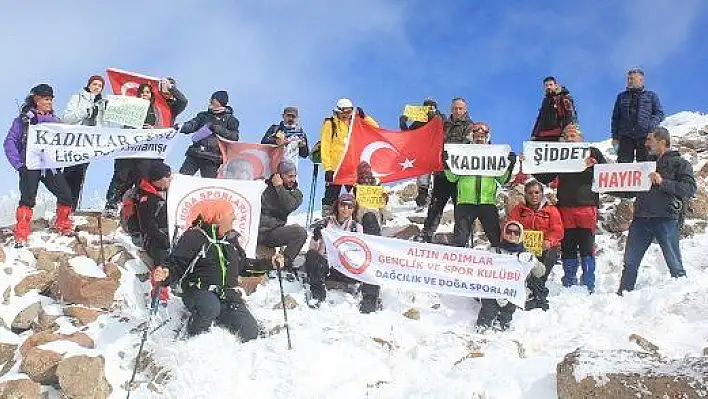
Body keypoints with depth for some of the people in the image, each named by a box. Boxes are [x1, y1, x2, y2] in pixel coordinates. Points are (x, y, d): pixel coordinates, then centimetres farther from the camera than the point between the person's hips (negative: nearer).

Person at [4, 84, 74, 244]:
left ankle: (63, 226, 17)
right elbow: (9, 142, -1)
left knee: (66, 195, -5)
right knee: (28, 199, -14)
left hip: (51, 166, 4)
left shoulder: (55, 121, 14)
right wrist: (19, 164, -9)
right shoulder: (23, 119, 2)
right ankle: (21, 235, -5)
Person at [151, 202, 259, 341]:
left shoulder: (231, 238, 14)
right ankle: (194, 337, -8)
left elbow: (242, 265, 24)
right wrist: (166, 274, -36)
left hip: (228, 295, 6)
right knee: (210, 307, -41)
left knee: (250, 333, -9)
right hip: (199, 292, -6)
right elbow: (176, 265, -13)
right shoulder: (194, 236, -8)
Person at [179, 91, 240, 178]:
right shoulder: (204, 115, 16)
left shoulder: (230, 120, 6)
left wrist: (216, 128, -14)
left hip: (211, 159, -3)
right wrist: (181, 127, -12)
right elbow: (190, 126, 10)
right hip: (194, 154, 4)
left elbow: (234, 137, -6)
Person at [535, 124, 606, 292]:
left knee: (587, 247, -4)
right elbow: (545, 178, 15)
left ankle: (589, 285, 2)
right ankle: (569, 285, 14)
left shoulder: (592, 152, 9)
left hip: (587, 205, -3)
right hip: (565, 207, 3)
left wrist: (593, 166, -16)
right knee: (567, 248, 5)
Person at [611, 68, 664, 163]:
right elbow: (615, 118, 18)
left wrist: (651, 125, -10)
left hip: (645, 137, -1)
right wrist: (615, 137, 7)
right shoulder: (621, 96, 19)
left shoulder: (651, 95, 14)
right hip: (625, 137, 1)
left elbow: (659, 113, 10)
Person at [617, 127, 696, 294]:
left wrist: (663, 182, -16)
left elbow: (690, 188, -8)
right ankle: (623, 294, 10)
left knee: (675, 264, -3)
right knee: (630, 262, 5)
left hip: (666, 219, -5)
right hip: (641, 218, 6)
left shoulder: (679, 163, 6)